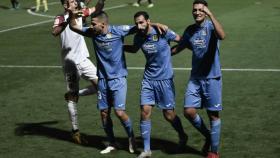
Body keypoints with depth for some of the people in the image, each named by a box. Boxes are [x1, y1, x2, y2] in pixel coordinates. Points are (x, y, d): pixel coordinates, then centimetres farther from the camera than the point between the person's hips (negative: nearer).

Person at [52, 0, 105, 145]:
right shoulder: (60, 19, -10)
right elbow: (55, 32, -29)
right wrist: (68, 20, -41)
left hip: (83, 60, 5)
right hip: (70, 63, -5)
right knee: (72, 98, 0)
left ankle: (73, 94, 15)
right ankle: (75, 131, 8)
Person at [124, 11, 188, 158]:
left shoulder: (162, 32, -15)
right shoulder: (139, 37, 0)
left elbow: (181, 40, -2)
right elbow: (134, 49, 22)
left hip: (164, 78, -4)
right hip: (148, 78, 4)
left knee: (169, 114, 1)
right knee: (145, 111, -4)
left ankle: (182, 136, 32)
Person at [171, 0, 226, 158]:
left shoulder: (211, 26, -10)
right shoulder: (190, 30, 7)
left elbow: (222, 35, -34)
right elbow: (179, 47, 22)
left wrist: (211, 14, -36)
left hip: (212, 77, -5)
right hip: (195, 78, 5)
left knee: (213, 114, 2)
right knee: (189, 111, -3)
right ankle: (208, 136, 23)